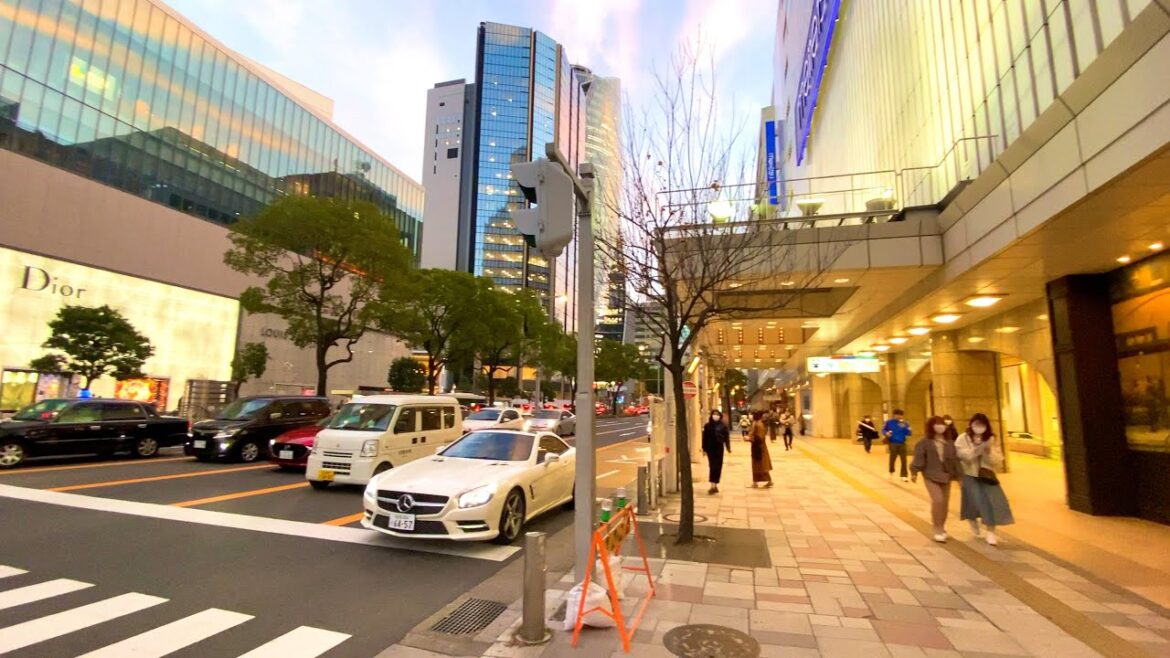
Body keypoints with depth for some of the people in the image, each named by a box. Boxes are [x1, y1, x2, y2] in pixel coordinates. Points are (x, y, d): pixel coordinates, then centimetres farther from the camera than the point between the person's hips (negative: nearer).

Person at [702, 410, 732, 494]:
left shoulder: (723, 426, 2)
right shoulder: (707, 426, 2)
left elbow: (727, 437, 1)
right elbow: (705, 438, 3)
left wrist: (728, 447, -6)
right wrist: (704, 448, 1)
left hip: (719, 448, 0)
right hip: (710, 448, 0)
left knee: (718, 467, 3)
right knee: (713, 466, -1)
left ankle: (715, 485, 11)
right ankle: (713, 485, 1)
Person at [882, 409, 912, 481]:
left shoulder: (905, 423, 1)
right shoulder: (889, 422, -2)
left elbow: (909, 433, -4)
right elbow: (883, 430, 5)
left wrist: (904, 428, -20)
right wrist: (886, 433, -16)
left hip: (902, 444, 1)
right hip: (892, 443, -1)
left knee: (904, 460, -1)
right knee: (892, 459, 9)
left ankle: (904, 476, 7)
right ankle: (891, 472, 34)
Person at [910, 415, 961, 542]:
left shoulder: (949, 443, 9)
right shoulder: (924, 442, -6)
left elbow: (954, 460, 12)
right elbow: (919, 457, -9)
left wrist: (958, 475, 12)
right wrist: (914, 472, -14)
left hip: (946, 476, 5)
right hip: (931, 476, -5)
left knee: (945, 503, 10)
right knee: (938, 500, -17)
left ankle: (941, 528, 29)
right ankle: (938, 530, -5)